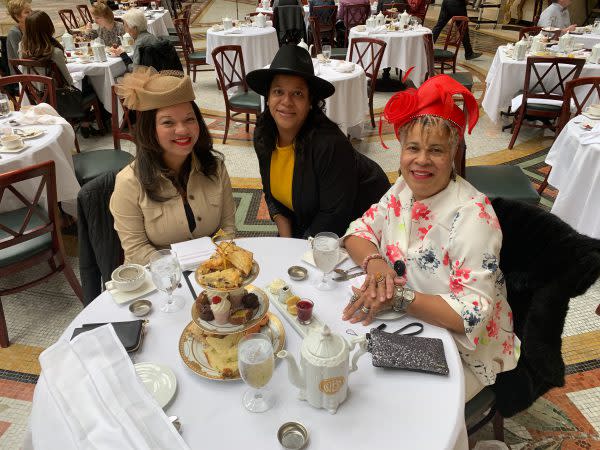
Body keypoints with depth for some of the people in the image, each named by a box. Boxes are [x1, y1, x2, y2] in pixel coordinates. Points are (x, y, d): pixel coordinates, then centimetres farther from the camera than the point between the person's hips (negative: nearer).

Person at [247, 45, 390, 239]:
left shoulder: (329, 144, -31)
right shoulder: (262, 135, -9)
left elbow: (335, 216, -26)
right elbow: (273, 195, 2)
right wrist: (286, 239, -9)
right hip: (306, 220, 5)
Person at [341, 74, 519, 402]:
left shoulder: (472, 215, -25)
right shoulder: (403, 190, -4)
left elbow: (472, 313, -27)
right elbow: (358, 231, 1)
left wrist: (398, 296, -35)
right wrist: (373, 262, -20)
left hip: (462, 354, -5)